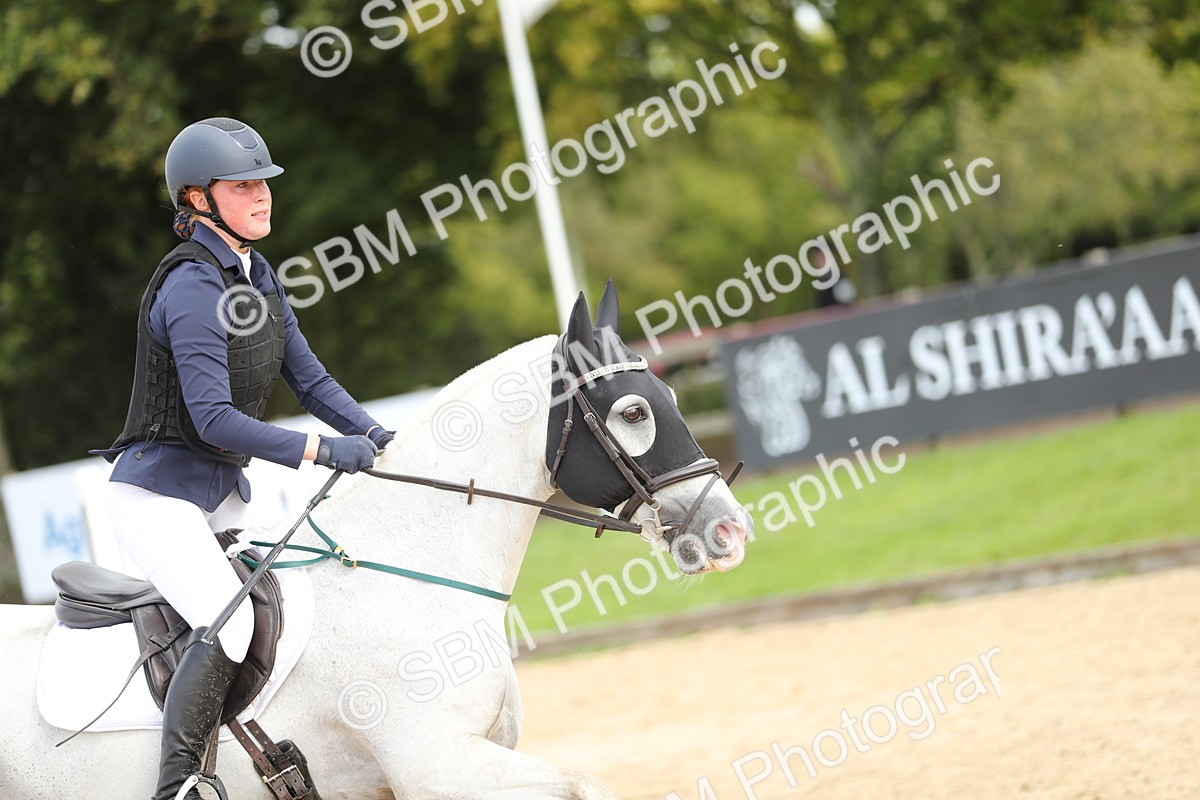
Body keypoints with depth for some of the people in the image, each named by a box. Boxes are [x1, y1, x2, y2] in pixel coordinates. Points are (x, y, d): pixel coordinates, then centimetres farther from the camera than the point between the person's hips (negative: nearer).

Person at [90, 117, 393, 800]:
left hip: (223, 488, 10)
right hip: (158, 490, -10)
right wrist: (321, 450, -31)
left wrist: (375, 436, -4)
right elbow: (215, 418, -27)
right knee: (229, 620, -25)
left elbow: (308, 376, 9)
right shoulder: (193, 289, -21)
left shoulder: (258, 276, 8)